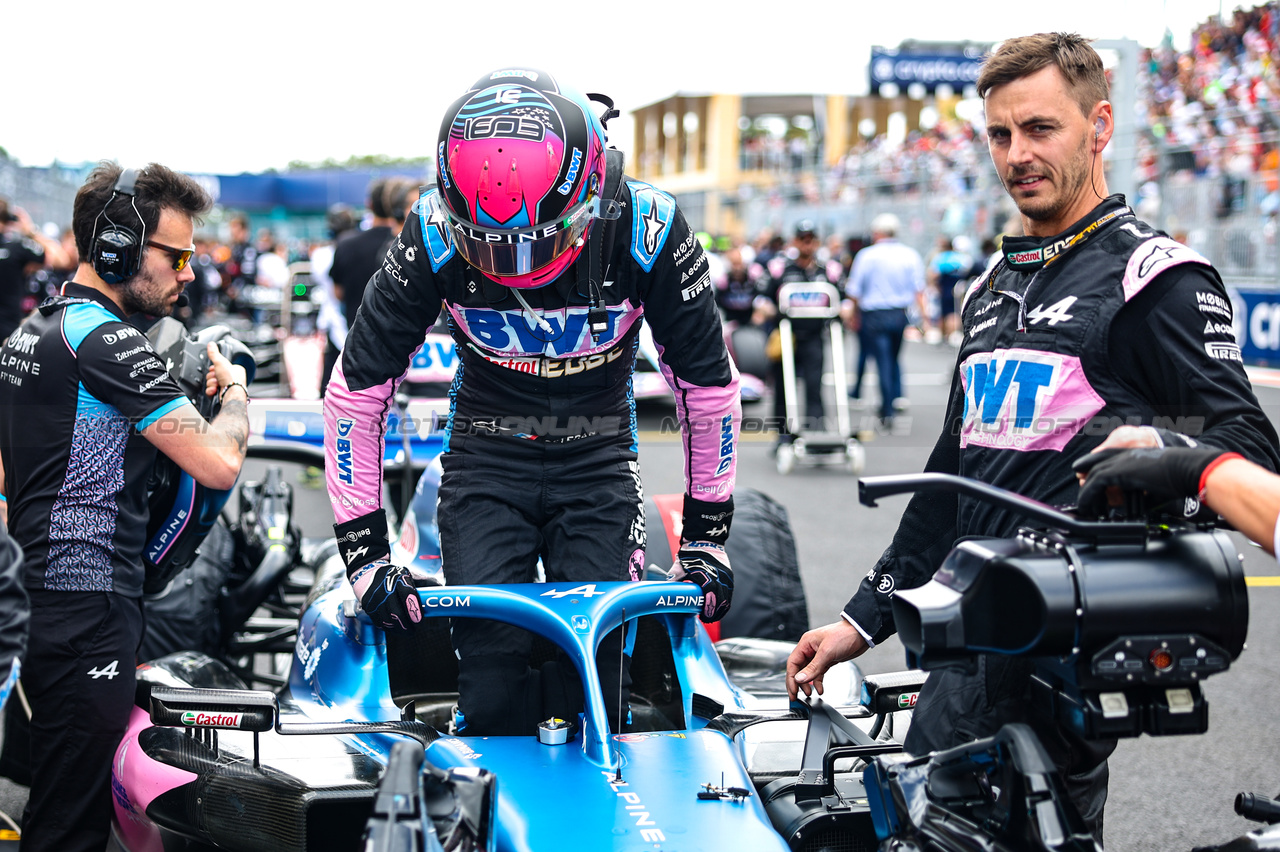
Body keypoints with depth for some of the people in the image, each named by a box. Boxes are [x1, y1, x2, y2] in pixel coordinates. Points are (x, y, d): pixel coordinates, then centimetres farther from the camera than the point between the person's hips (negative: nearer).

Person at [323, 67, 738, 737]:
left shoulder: (648, 231, -21)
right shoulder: (432, 237, -20)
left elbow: (709, 384, -6)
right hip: (486, 457, 0)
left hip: (599, 459, 0)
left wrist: (707, 535, -3)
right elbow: (355, 392, -10)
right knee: (492, 695, -12)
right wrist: (363, 551, -11)